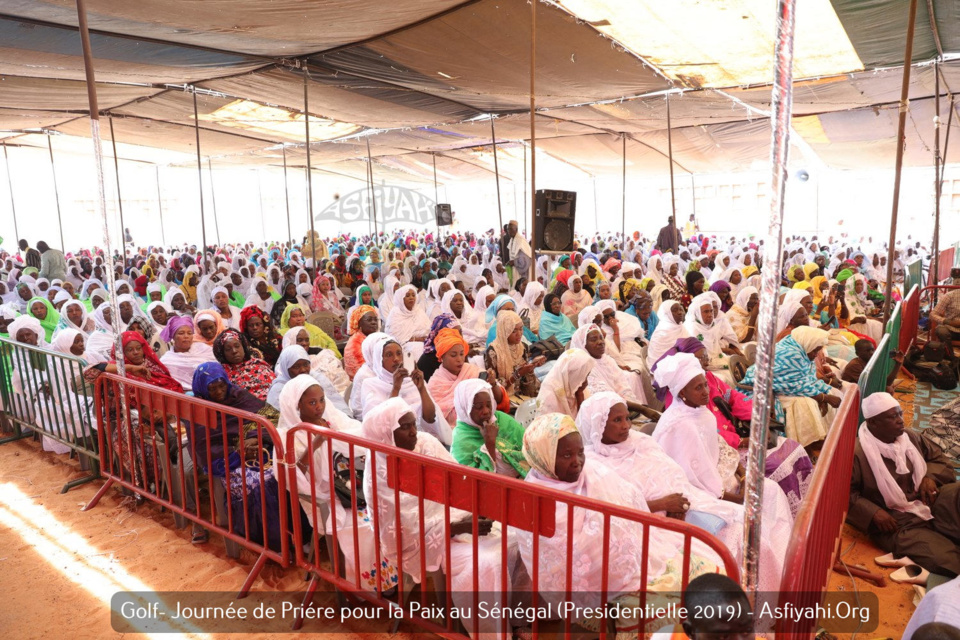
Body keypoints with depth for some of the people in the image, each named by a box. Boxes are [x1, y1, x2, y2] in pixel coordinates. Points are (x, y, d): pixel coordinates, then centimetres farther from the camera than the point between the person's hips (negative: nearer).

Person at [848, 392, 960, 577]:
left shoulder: (912, 438, 8)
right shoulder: (857, 453, -15)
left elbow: (941, 459, 20)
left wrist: (930, 477, -2)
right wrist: (874, 513, -22)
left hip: (933, 505, 7)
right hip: (897, 524, -6)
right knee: (943, 559, -31)